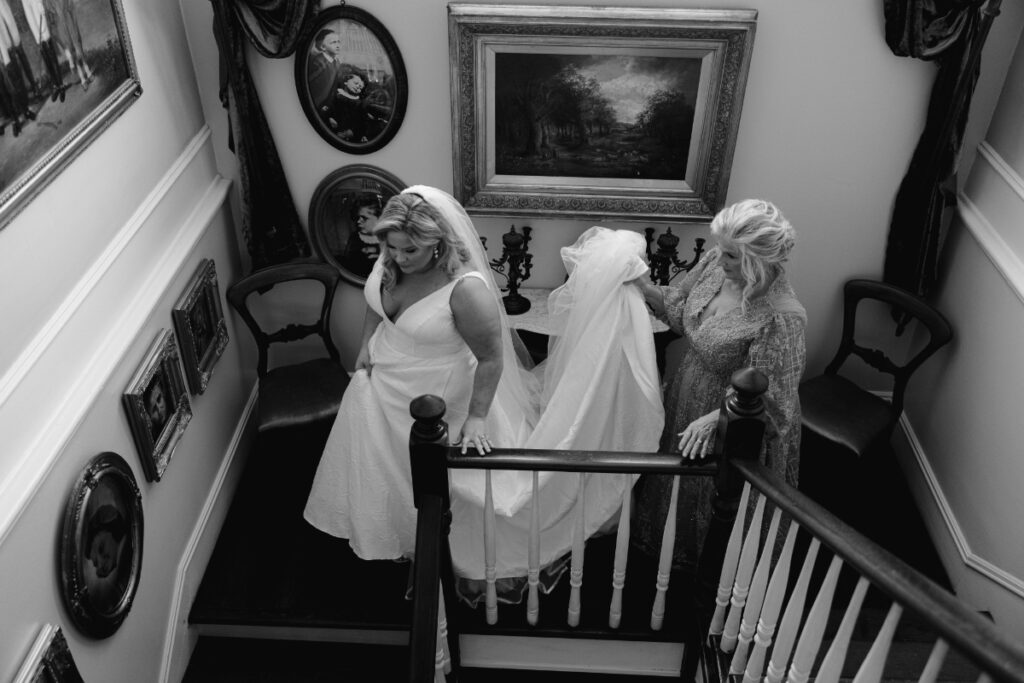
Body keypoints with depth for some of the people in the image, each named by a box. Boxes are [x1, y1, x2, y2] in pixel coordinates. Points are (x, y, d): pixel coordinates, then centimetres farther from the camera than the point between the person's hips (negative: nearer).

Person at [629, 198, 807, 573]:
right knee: (676, 478, 30)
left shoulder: (782, 318, -34)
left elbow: (769, 401, -29)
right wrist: (643, 287, -13)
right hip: (688, 398, 7)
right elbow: (678, 308, 3)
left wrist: (713, 419, -39)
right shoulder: (715, 264, -13)